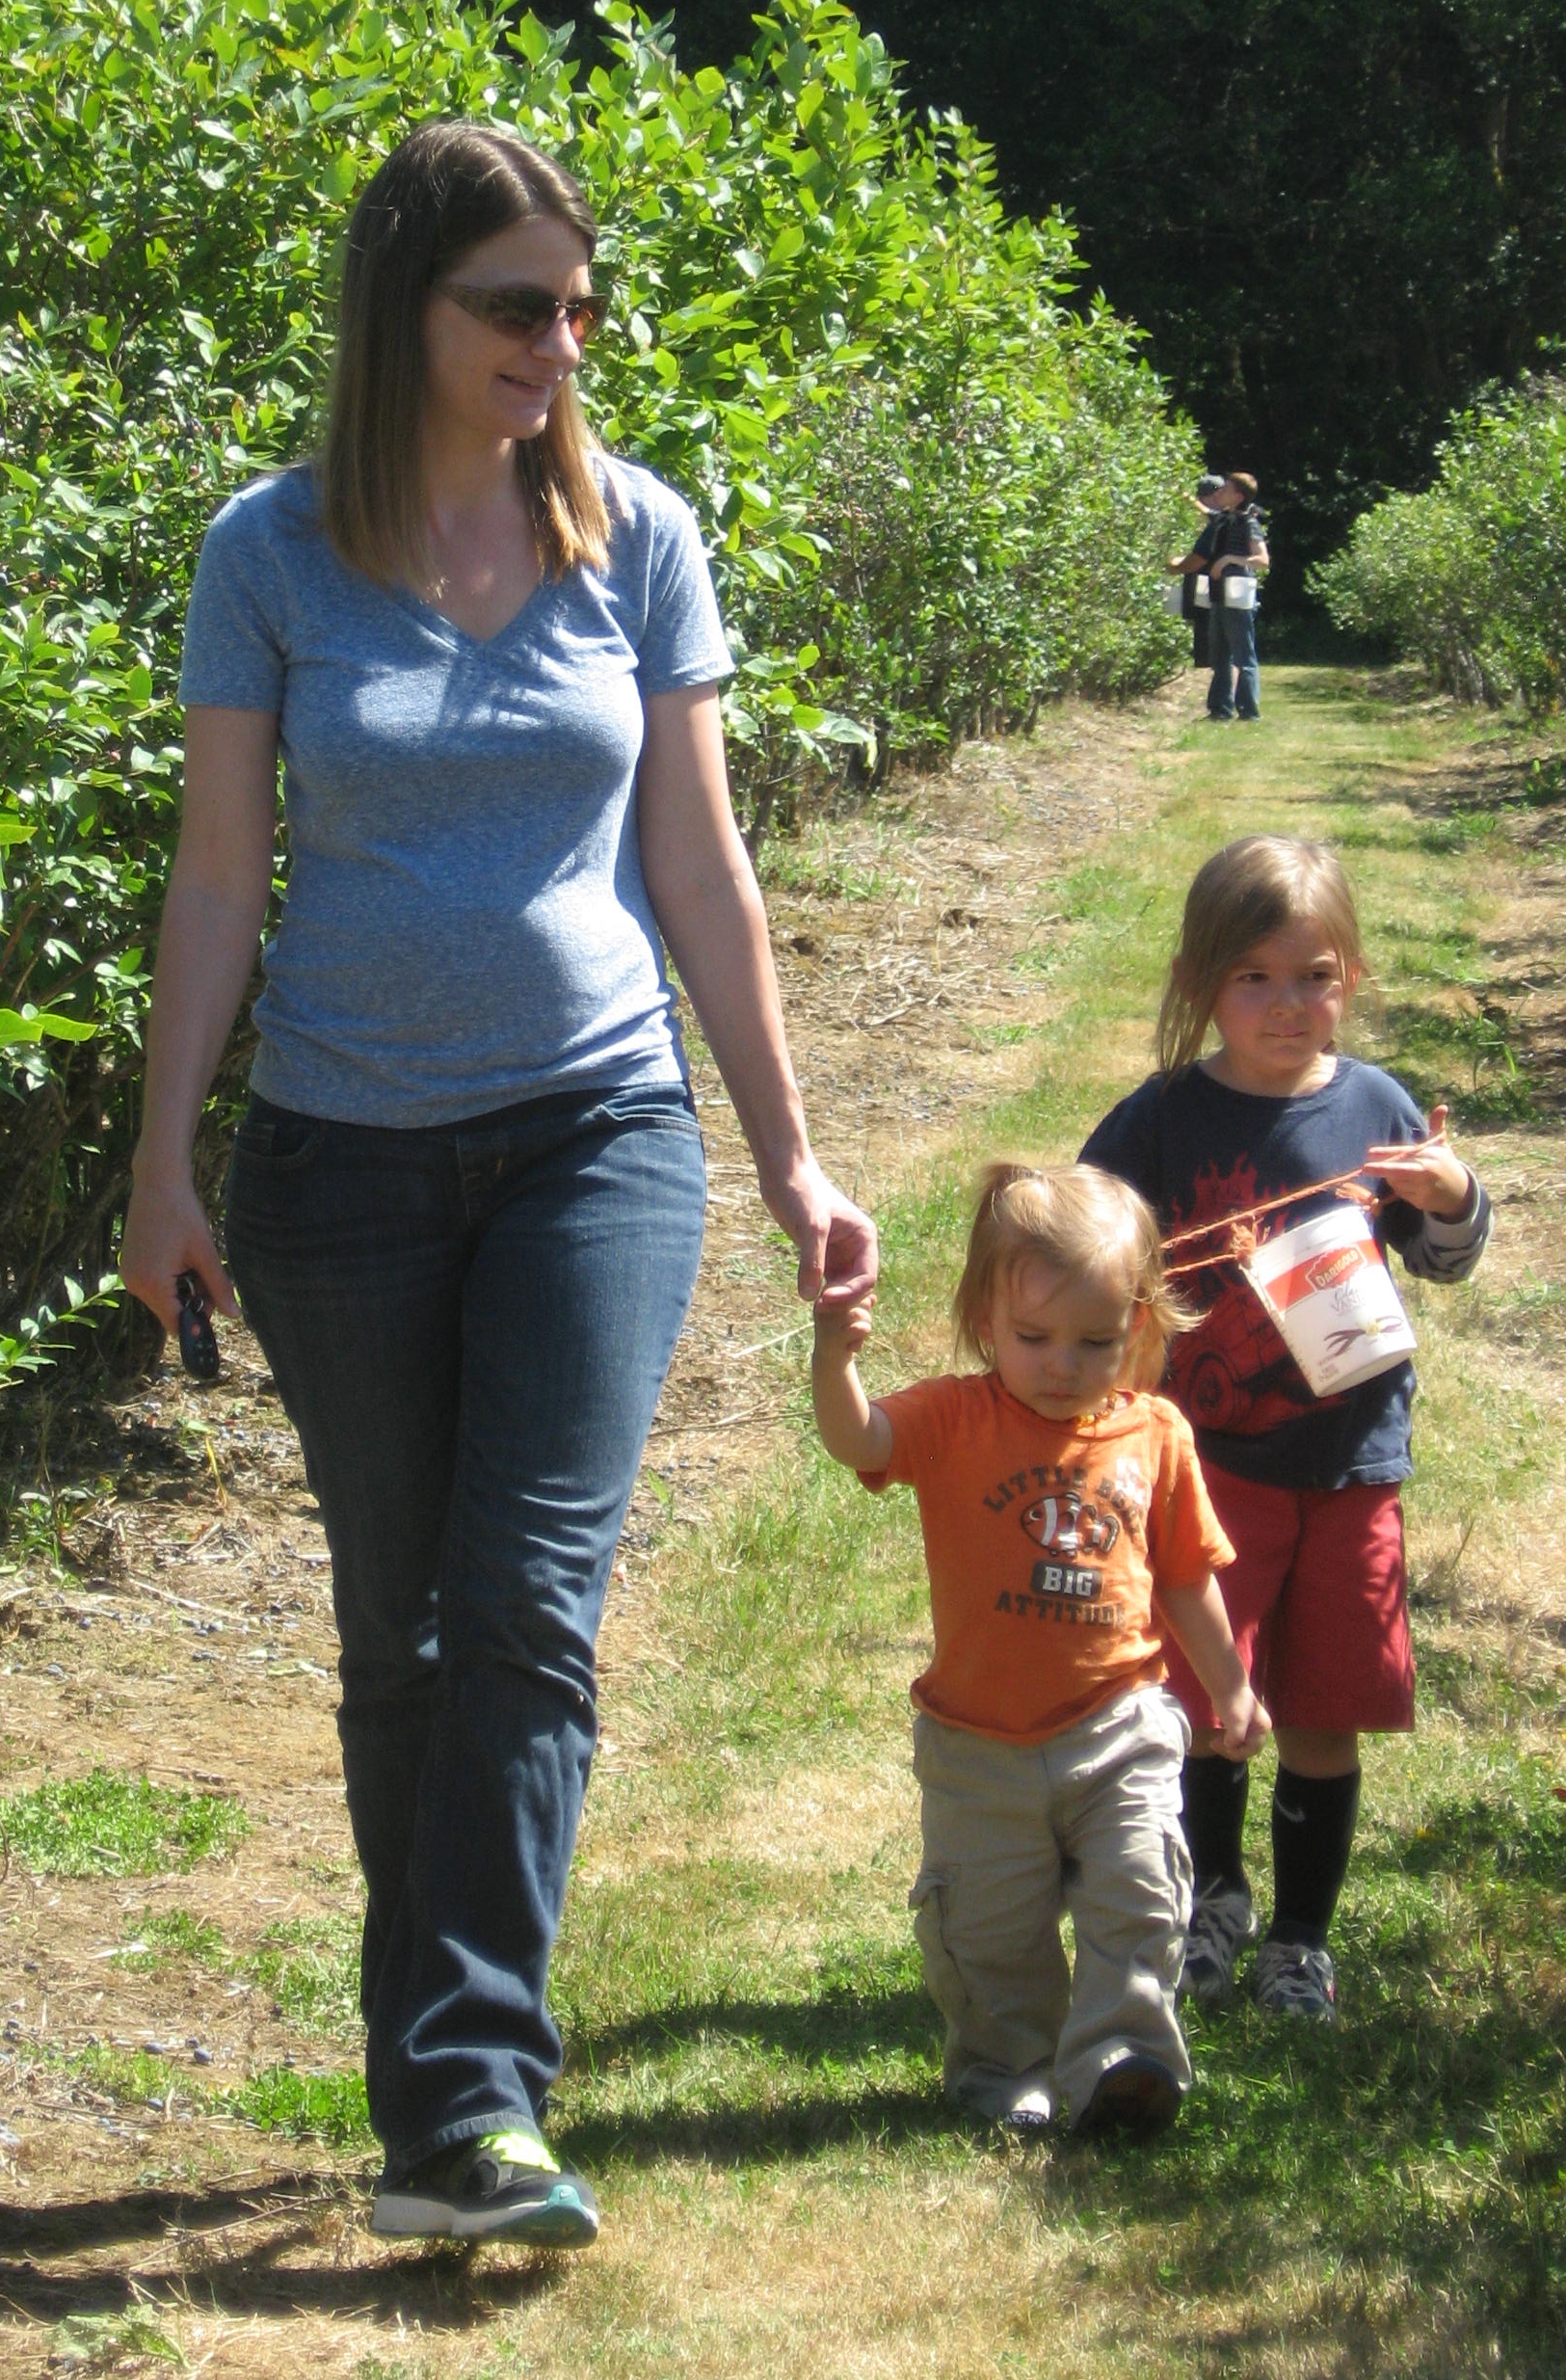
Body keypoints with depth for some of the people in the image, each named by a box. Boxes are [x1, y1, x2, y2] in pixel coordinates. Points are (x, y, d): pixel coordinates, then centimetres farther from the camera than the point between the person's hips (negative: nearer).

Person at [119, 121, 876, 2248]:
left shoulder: (637, 538, 1)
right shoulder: (273, 552, -2)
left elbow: (700, 867, 4)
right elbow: (219, 875, 1)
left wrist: (792, 1160, 4)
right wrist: (167, 1161, -2)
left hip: (596, 1132, 0)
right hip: (347, 1155, 0)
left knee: (529, 1608, -12)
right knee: (401, 1635, 8)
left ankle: (462, 2103, -12)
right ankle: (452, 2089, 19)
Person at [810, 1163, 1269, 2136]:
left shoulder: (1155, 1436, 1)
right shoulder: (956, 1420, -8)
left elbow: (1188, 1578, 12)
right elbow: (858, 1440, -28)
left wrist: (1230, 1686, 17)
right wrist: (834, 1360, -47)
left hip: (1120, 1733, 1)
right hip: (983, 1745, -1)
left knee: (1138, 1895, -8)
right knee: (986, 1928, 9)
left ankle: (1120, 2058, 0)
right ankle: (1007, 2069, 27)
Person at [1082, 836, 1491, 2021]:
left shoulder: (1374, 1106, -2)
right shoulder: (1162, 1122, -8)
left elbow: (1446, 1262, 11)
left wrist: (1451, 1200, -11)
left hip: (1352, 1464, 2)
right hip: (1213, 1463, -1)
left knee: (1324, 1721, 9)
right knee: (1203, 1703, 3)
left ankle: (1302, 1936, 27)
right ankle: (1214, 1896, 30)